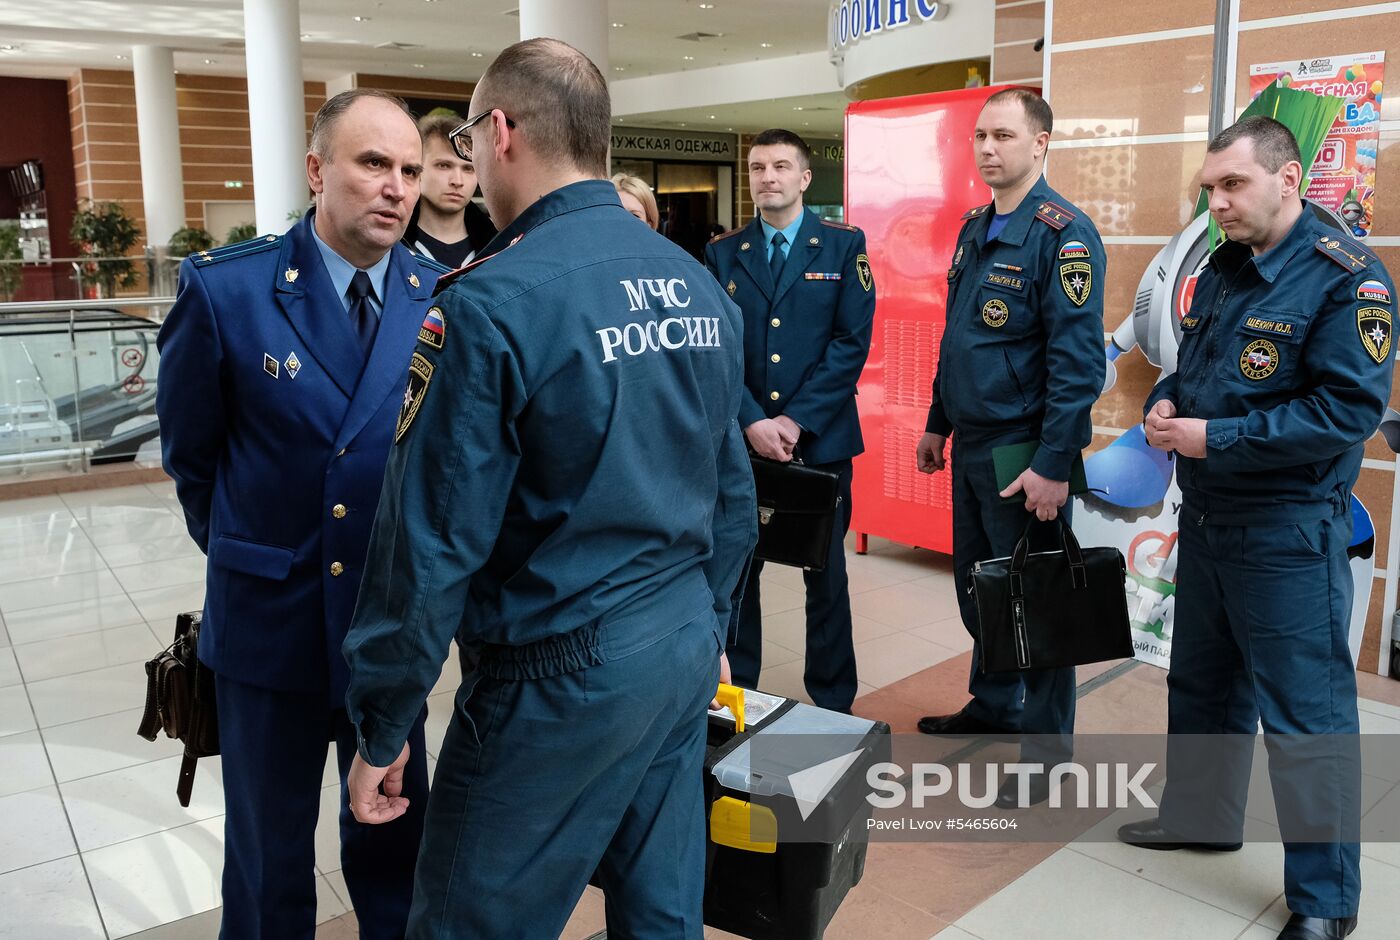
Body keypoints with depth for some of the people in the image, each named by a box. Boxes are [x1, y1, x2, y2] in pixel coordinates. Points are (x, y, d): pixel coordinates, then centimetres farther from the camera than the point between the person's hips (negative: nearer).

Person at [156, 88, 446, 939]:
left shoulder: (446, 299, -5)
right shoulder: (224, 288, -11)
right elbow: (189, 448, 2)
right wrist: (243, 550, 10)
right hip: (270, 613, -1)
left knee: (395, 830, 18)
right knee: (268, 845, 18)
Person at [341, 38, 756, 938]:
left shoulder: (492, 302, -17)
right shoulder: (701, 287, 5)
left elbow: (434, 540, -17)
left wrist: (382, 729, -6)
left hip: (559, 678, -7)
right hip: (686, 655, 7)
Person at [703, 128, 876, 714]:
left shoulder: (844, 245, 1)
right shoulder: (722, 253, 6)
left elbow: (853, 341, -6)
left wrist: (798, 421, -13)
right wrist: (752, 422, -13)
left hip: (821, 439, -1)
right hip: (740, 440, 2)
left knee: (826, 571, 9)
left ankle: (832, 700, 23)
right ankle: (736, 692, 24)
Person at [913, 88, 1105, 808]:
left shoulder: (1061, 232, -14)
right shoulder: (975, 228, 12)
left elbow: (1078, 358, -20)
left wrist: (1053, 465, -23)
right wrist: (938, 423, 18)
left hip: (1026, 452, -8)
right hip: (972, 446, 8)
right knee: (976, 586, 19)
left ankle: (1046, 754, 17)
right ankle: (993, 707, 39)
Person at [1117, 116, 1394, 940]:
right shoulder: (1223, 268, 10)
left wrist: (1219, 437, -22)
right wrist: (1167, 403, -1)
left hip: (1288, 531, -8)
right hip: (1206, 516, 8)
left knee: (1306, 713, 2)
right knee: (1202, 683, 20)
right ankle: (1200, 813, 40)